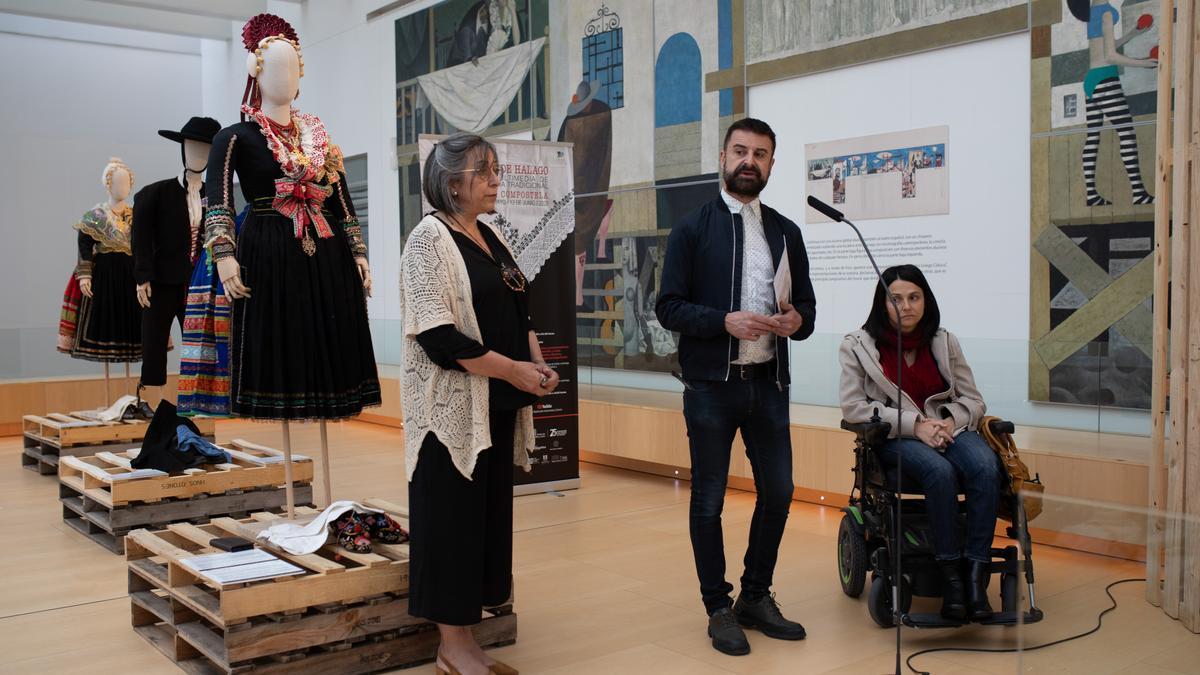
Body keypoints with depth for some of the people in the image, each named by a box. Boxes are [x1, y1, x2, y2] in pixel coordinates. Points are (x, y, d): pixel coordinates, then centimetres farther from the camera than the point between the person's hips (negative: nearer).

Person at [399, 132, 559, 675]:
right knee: (452, 518, 0)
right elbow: (439, 335, -19)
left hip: (496, 406, 8)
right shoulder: (431, 237, -10)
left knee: (489, 514, 11)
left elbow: (516, 315, 20)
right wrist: (514, 370, -17)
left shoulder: (492, 237, 14)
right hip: (454, 407, -8)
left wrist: (538, 364, 1)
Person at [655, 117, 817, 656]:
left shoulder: (785, 232, 10)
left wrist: (796, 320, -11)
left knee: (778, 492, 8)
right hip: (711, 385, -4)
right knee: (708, 501, 5)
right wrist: (725, 321, -21)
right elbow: (669, 307, -6)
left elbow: (807, 305, 12)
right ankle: (719, 608, 20)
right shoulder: (692, 229, -1)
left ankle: (756, 597, 27)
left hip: (768, 383, 4)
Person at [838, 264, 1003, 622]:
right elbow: (854, 407, -6)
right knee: (941, 472, -36)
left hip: (948, 429, 3)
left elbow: (972, 399, 11)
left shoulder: (945, 342, 11)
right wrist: (915, 425, -16)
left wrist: (950, 420, -13)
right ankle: (950, 575, -25)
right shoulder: (858, 345, 1)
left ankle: (976, 575, -29)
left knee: (986, 467, -31)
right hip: (892, 438, -3)